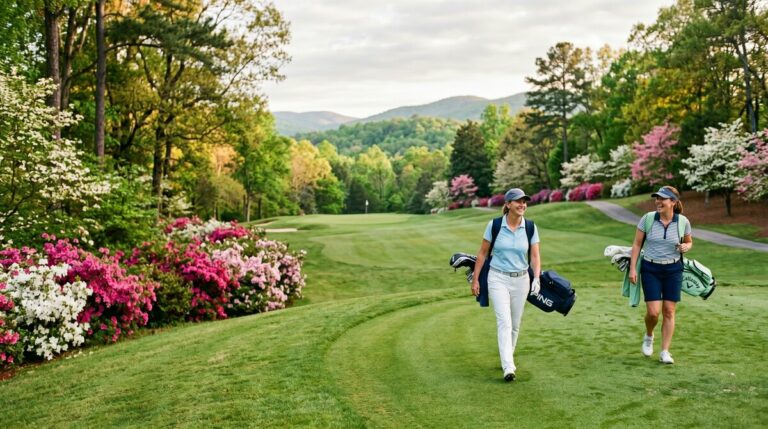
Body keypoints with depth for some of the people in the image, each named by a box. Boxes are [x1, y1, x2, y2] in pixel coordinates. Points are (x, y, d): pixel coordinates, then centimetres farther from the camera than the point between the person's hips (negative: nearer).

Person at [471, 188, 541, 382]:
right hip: (498, 279, -3)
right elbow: (482, 253, 1)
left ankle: (508, 359, 32)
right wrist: (475, 279, 1)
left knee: (515, 324, 12)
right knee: (504, 322, -15)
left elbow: (535, 256, -1)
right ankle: (508, 368, -21)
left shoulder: (530, 228, -2)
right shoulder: (494, 225, -7)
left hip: (521, 280, 3)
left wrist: (536, 277, -18)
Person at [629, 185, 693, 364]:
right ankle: (648, 336, 26)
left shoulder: (683, 222, -6)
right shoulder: (648, 218, -8)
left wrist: (686, 247, -12)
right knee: (653, 312, -7)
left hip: (673, 270, 1)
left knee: (669, 311, 1)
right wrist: (633, 268, -6)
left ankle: (665, 352, 12)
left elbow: (689, 242, 12)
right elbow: (637, 244, -1)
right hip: (650, 269, -1)